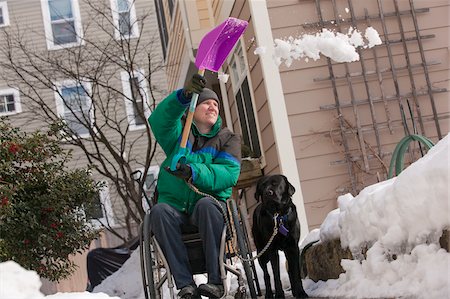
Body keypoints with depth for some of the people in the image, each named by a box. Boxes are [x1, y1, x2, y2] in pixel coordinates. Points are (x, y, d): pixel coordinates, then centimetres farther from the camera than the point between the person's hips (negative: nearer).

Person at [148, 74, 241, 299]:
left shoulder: (227, 138, 12)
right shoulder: (179, 134, 14)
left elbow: (229, 173, -7)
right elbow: (160, 120, -10)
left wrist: (194, 172, -25)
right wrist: (183, 96, -28)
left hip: (210, 206, -1)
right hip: (175, 207, 1)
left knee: (206, 204, -35)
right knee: (159, 211, -31)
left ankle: (215, 280, -31)